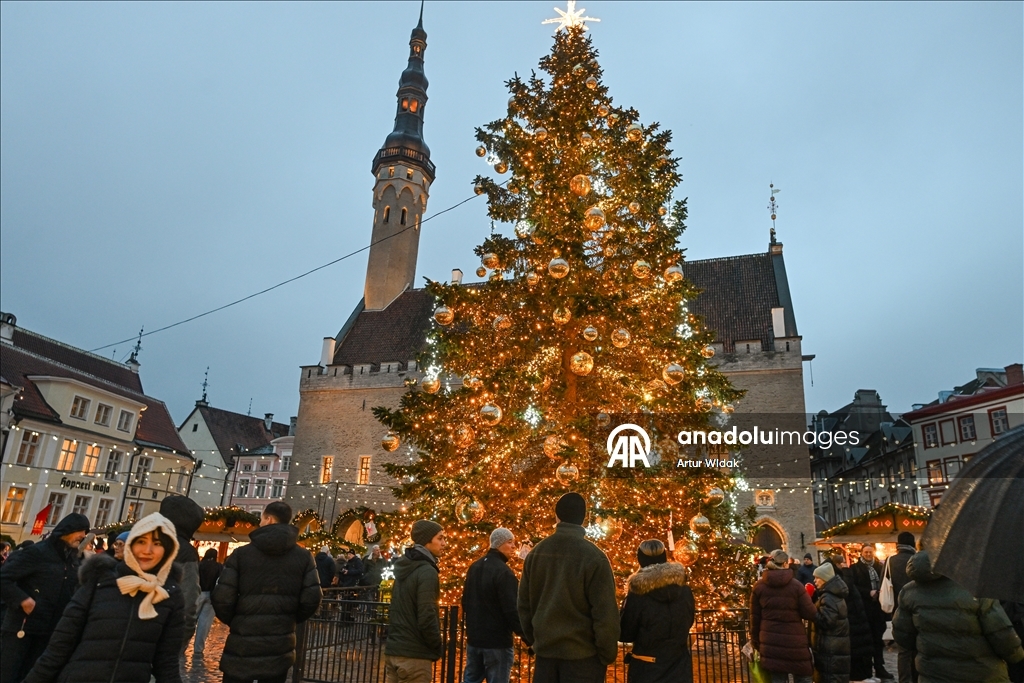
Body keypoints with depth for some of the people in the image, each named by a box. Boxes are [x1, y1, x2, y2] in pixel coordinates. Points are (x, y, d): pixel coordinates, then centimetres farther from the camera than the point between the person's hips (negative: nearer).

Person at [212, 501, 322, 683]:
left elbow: (222, 598, -9)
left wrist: (232, 621, 11)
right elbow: (312, 599, -7)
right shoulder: (304, 557, -1)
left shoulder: (241, 554, -6)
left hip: (242, 644, -2)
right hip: (280, 646, 2)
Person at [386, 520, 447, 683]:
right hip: (414, 654, -9)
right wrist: (437, 648, -6)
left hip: (393, 650, 9)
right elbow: (426, 618, -22)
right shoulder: (427, 572, -17)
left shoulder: (405, 568, 12)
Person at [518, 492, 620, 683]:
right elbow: (605, 613, -13)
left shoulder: (536, 553, 0)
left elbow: (524, 604, 8)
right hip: (582, 654, -4)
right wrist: (607, 654, -1)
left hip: (545, 650, 4)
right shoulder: (593, 557, -14)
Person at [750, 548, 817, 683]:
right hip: (794, 641, -3)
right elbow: (810, 614, -5)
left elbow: (755, 617, 4)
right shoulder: (796, 585, -9)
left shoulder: (759, 586, 0)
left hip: (770, 641, 3)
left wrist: (756, 642, 14)